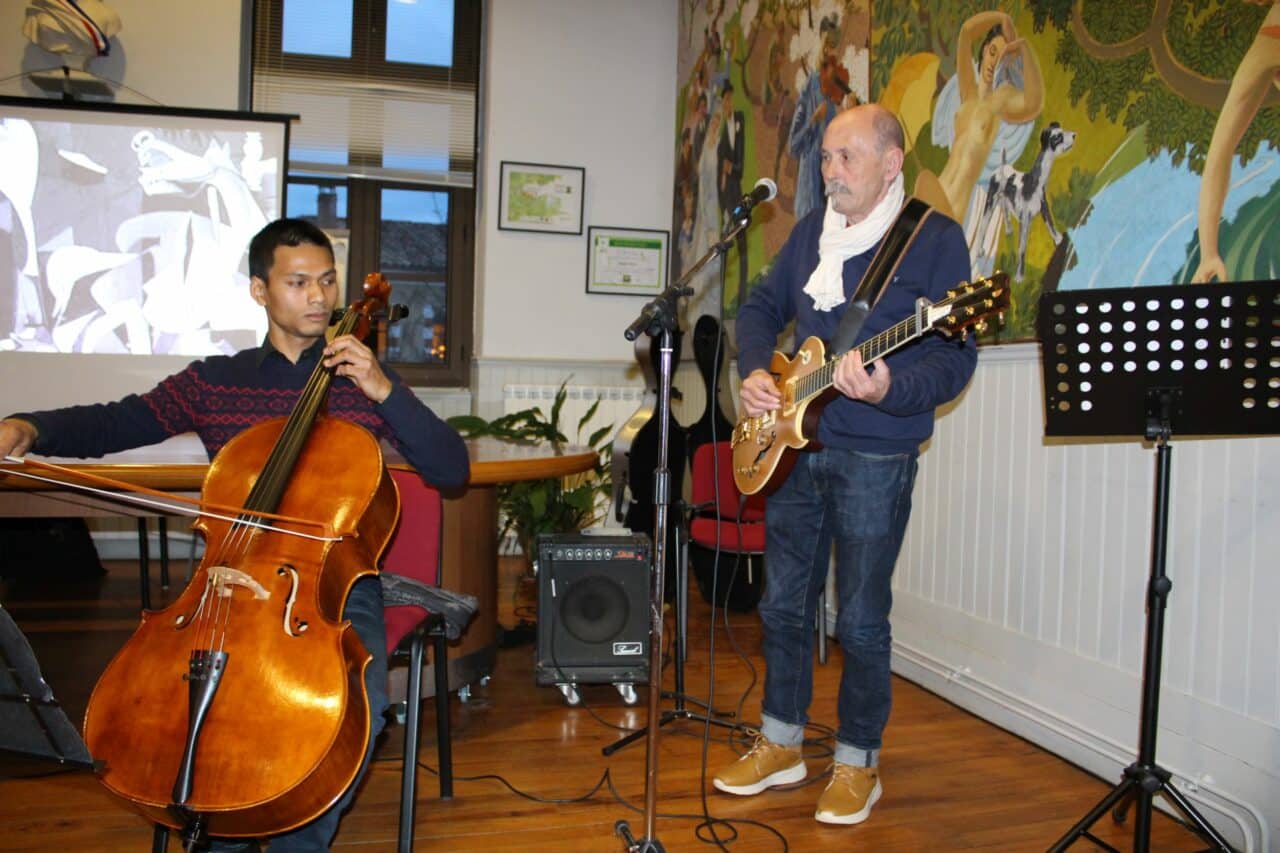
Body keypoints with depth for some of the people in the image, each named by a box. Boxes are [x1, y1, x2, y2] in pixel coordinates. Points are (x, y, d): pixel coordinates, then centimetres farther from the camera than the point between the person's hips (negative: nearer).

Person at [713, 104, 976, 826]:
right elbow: (762, 308, 18)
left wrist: (891, 389, -31)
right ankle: (782, 746, 30)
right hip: (792, 445, 6)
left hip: (875, 455, -6)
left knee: (862, 618, 3)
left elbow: (957, 358, -13)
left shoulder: (935, 238, -8)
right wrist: (754, 371, 0)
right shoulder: (811, 231, 11)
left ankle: (858, 763, 22)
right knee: (784, 602, 13)